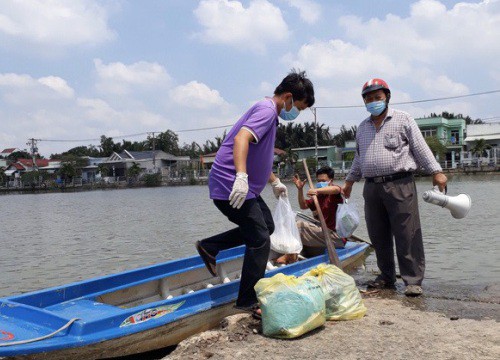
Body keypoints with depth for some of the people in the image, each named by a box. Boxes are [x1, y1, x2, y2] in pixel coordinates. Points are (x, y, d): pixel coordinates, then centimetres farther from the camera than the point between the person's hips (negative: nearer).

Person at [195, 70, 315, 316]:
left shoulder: (268, 112, 19)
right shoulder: (266, 110, -14)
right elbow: (241, 139, -32)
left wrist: (274, 181, 36)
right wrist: (241, 176, -44)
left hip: (243, 187, 10)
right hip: (231, 186, -10)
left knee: (267, 225, 22)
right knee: (260, 241, -4)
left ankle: (209, 247, 21)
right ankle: (248, 302, 6)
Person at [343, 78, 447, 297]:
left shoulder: (403, 119, 4)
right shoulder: (362, 127, 20)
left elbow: (421, 148, 0)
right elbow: (358, 158, 28)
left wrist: (436, 172, -8)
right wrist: (349, 182, 29)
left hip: (400, 185, -5)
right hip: (372, 188, 5)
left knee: (407, 235, -7)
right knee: (378, 236, 8)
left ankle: (413, 281, 0)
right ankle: (386, 276, 21)